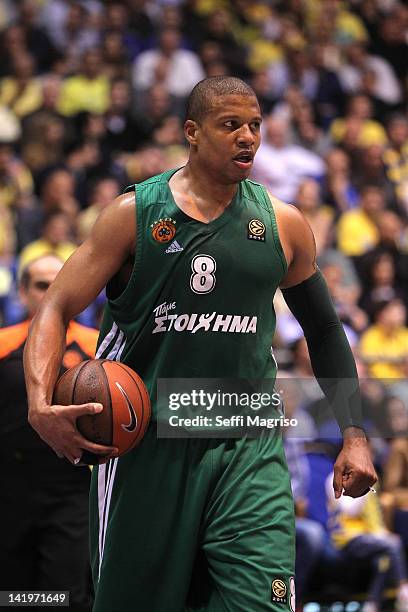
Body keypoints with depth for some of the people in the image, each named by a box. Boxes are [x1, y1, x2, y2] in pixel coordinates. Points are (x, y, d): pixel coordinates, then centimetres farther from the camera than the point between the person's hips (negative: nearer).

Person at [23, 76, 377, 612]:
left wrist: (354, 435, 10)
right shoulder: (135, 214, -2)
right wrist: (40, 404, -22)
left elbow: (324, 330, 17)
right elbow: (57, 310, -4)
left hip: (248, 449, 1)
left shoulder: (282, 224, 5)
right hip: (146, 445, -1)